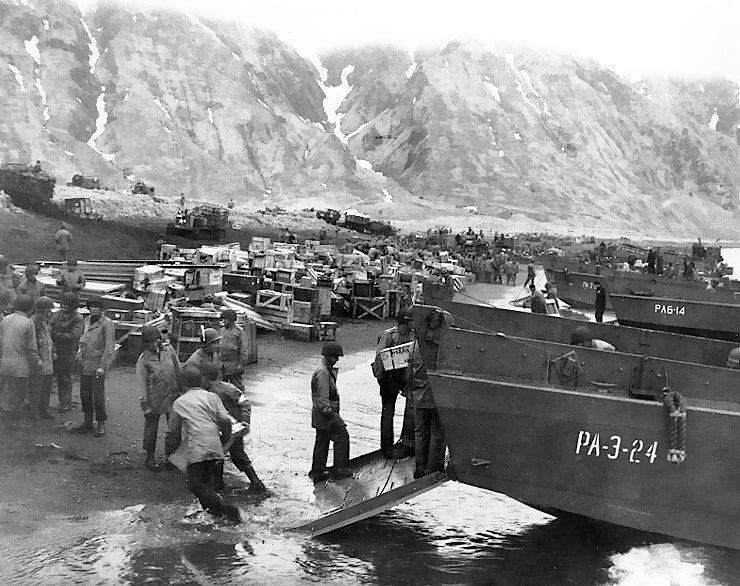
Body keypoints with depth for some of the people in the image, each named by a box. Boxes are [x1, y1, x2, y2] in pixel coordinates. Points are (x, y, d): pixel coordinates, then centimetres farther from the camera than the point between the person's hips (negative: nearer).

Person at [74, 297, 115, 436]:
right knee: (84, 394, 10)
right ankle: (88, 422, 21)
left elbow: (109, 347, -13)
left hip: (97, 365, -7)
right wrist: (80, 355, 14)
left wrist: (102, 366, -17)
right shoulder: (87, 321, 12)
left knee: (98, 395, -4)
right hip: (85, 363, 7)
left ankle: (101, 425, 7)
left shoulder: (107, 324, -10)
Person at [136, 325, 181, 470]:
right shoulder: (143, 359, -9)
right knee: (151, 428, 8)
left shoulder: (169, 351, 0)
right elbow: (142, 384, -8)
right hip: (154, 400, -4)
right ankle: (150, 457, 24)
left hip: (173, 397, 4)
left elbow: (179, 372, 10)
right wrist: (146, 406, -9)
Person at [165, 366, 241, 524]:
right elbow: (225, 420, 4)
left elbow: (173, 432, 19)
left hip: (195, 450, -3)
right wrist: (225, 439, 21)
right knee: (209, 482, 18)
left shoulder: (179, 403, 13)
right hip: (215, 448, 3)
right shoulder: (211, 397, 15)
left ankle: (224, 508, -21)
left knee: (196, 485, -5)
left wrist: (168, 452, 34)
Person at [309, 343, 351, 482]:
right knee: (342, 437, 0)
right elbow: (323, 397, -23)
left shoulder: (328, 370, 14)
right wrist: (330, 413, -21)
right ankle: (340, 470, 7)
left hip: (319, 415, 10)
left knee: (322, 441, 14)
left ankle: (317, 472, 20)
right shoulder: (323, 372, -20)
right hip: (326, 413, -10)